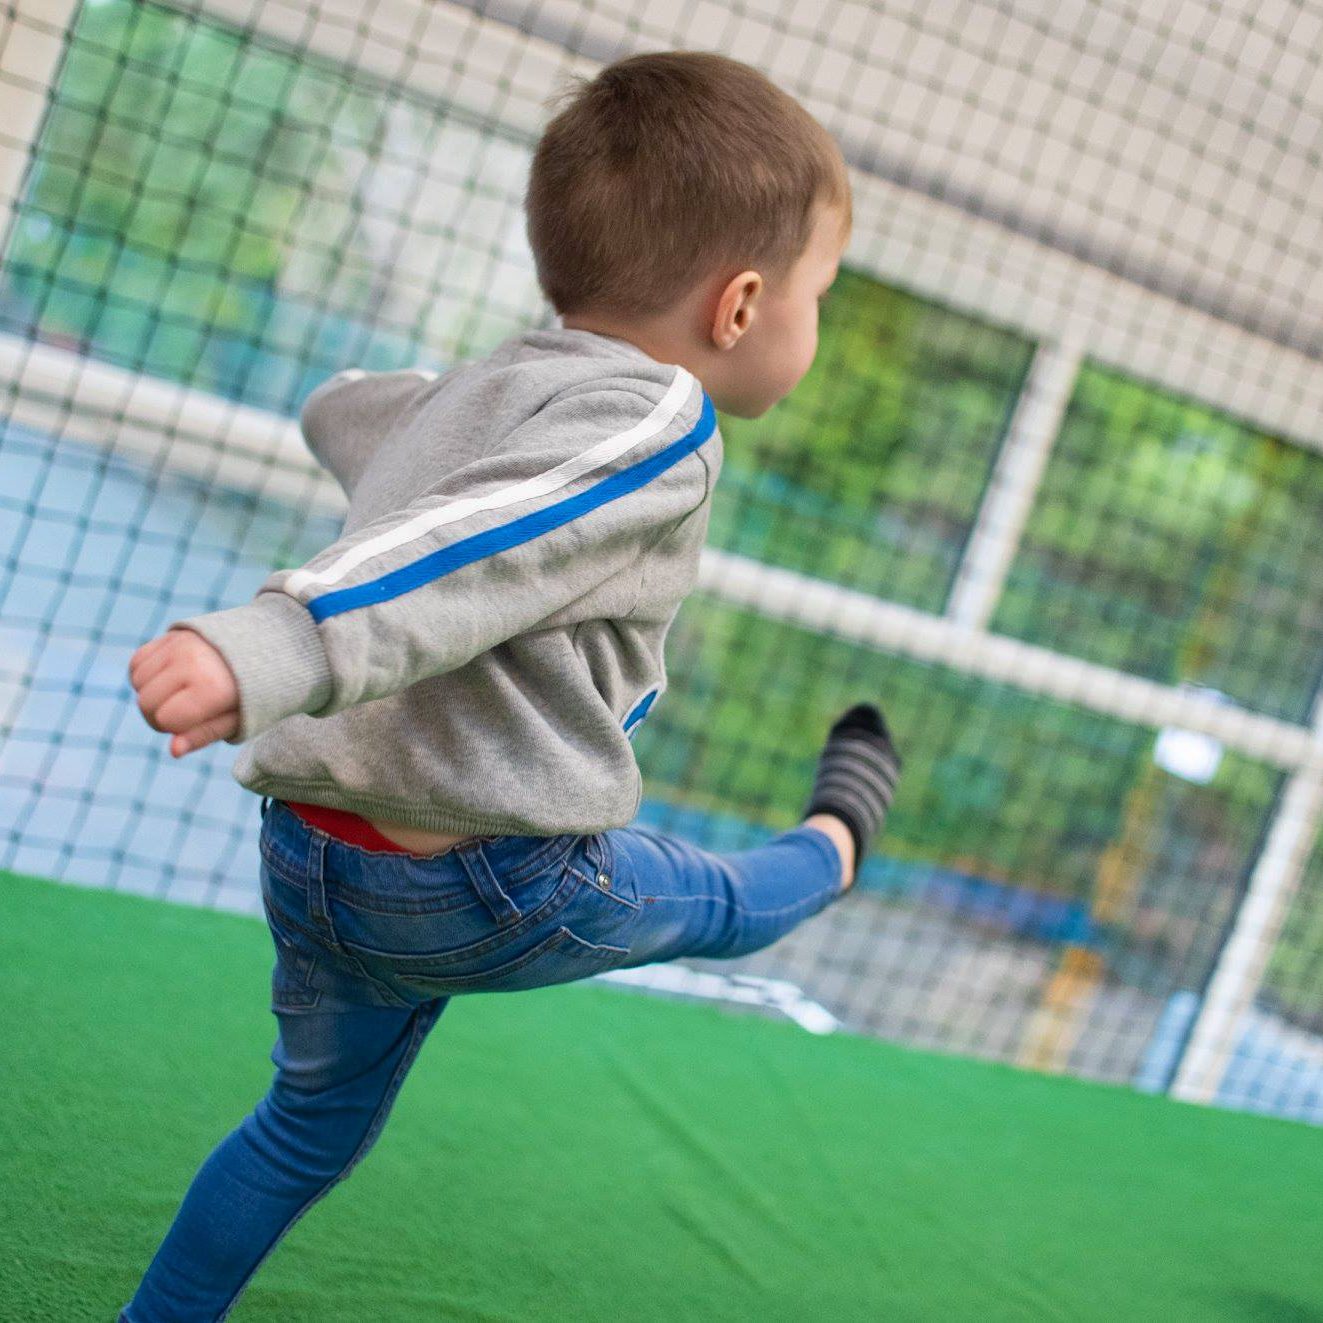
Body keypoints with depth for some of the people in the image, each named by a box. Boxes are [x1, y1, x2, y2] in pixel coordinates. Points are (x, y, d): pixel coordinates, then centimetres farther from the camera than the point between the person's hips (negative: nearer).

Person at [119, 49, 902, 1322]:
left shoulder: (470, 389, 11)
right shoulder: (652, 425, -15)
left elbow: (338, 408, 33)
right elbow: (454, 550, -32)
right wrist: (269, 649, -44)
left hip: (308, 853, 7)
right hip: (483, 883, -7)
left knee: (314, 1125, 26)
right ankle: (833, 847, 52)